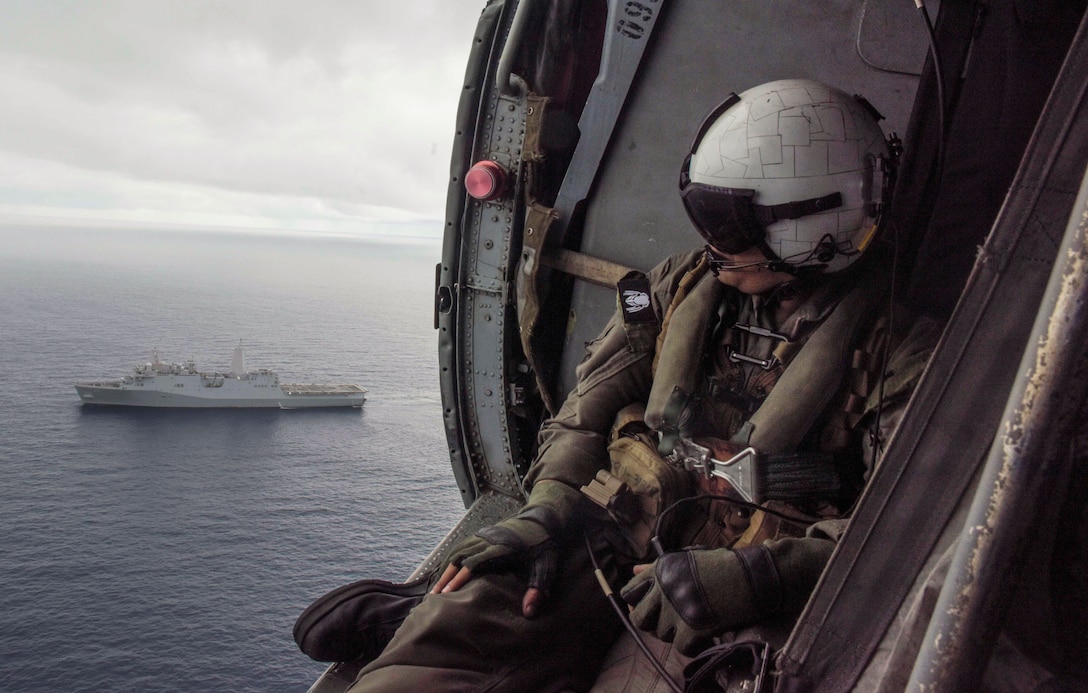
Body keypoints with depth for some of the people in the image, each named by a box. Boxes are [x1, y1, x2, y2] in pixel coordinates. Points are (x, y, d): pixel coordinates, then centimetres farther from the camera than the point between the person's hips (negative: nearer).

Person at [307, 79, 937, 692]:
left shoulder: (893, 347, -1)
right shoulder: (682, 285, 13)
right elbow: (589, 413, 15)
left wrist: (743, 576, -21)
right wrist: (546, 515, -3)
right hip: (608, 536, 3)